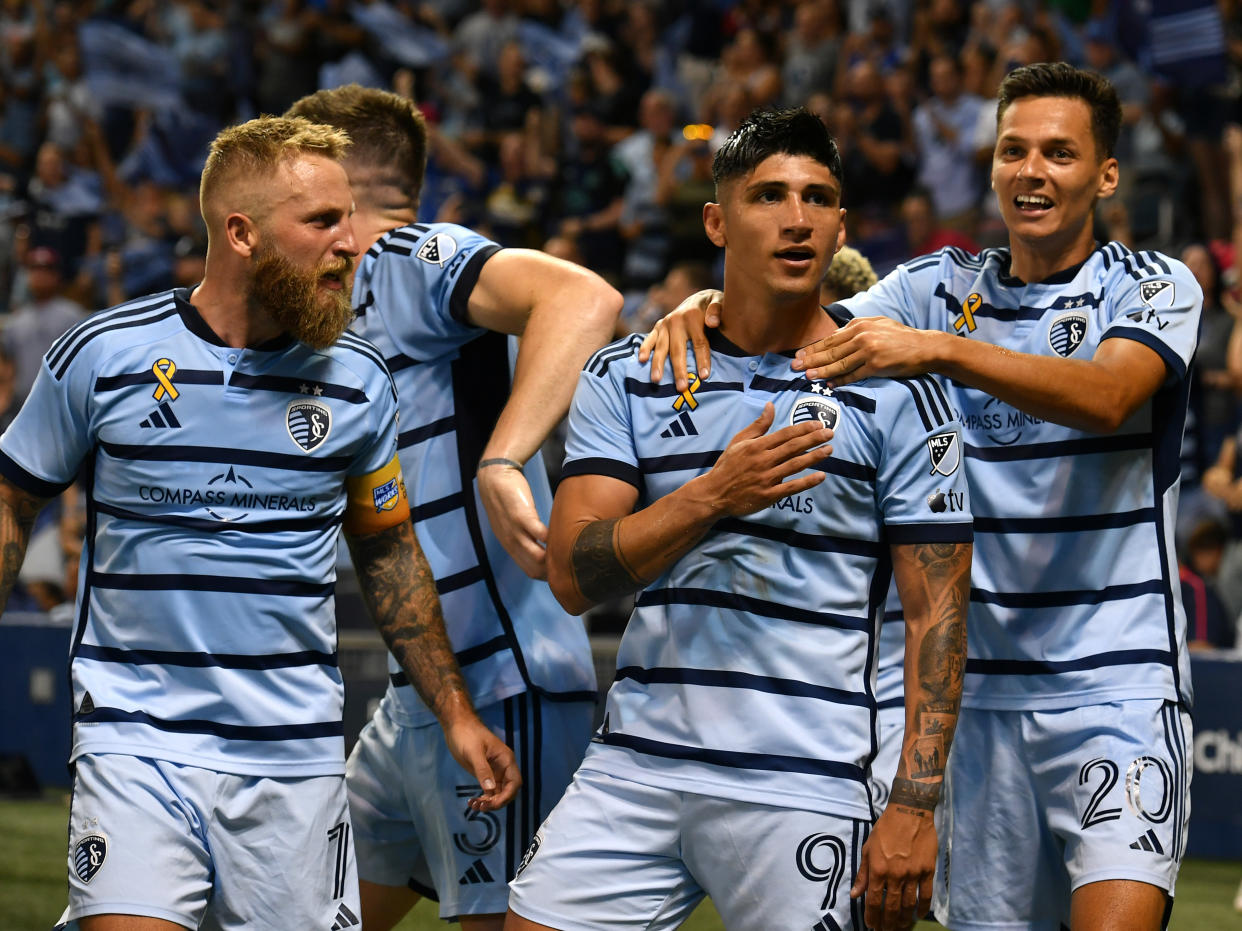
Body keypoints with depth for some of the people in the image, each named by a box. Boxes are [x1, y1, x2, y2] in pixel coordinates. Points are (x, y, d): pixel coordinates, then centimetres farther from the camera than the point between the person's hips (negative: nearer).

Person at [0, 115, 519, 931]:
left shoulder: (356, 379, 5)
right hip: (135, 738, -3)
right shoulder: (103, 357, -3)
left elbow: (388, 550, 16)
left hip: (298, 756, 3)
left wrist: (455, 712, 13)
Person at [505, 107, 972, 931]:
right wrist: (713, 497, -16)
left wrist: (914, 806, -11)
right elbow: (573, 576, -1)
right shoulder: (625, 377, 8)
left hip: (803, 790, -3)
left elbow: (937, 609, -2)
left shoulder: (896, 393, 1)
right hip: (635, 765, 3)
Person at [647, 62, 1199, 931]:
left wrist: (936, 350, -34)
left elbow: (1106, 396, -22)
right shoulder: (942, 287, 11)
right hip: (981, 687, 4)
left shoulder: (1154, 285, -1)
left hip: (1116, 683, -4)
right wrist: (717, 303, -25)